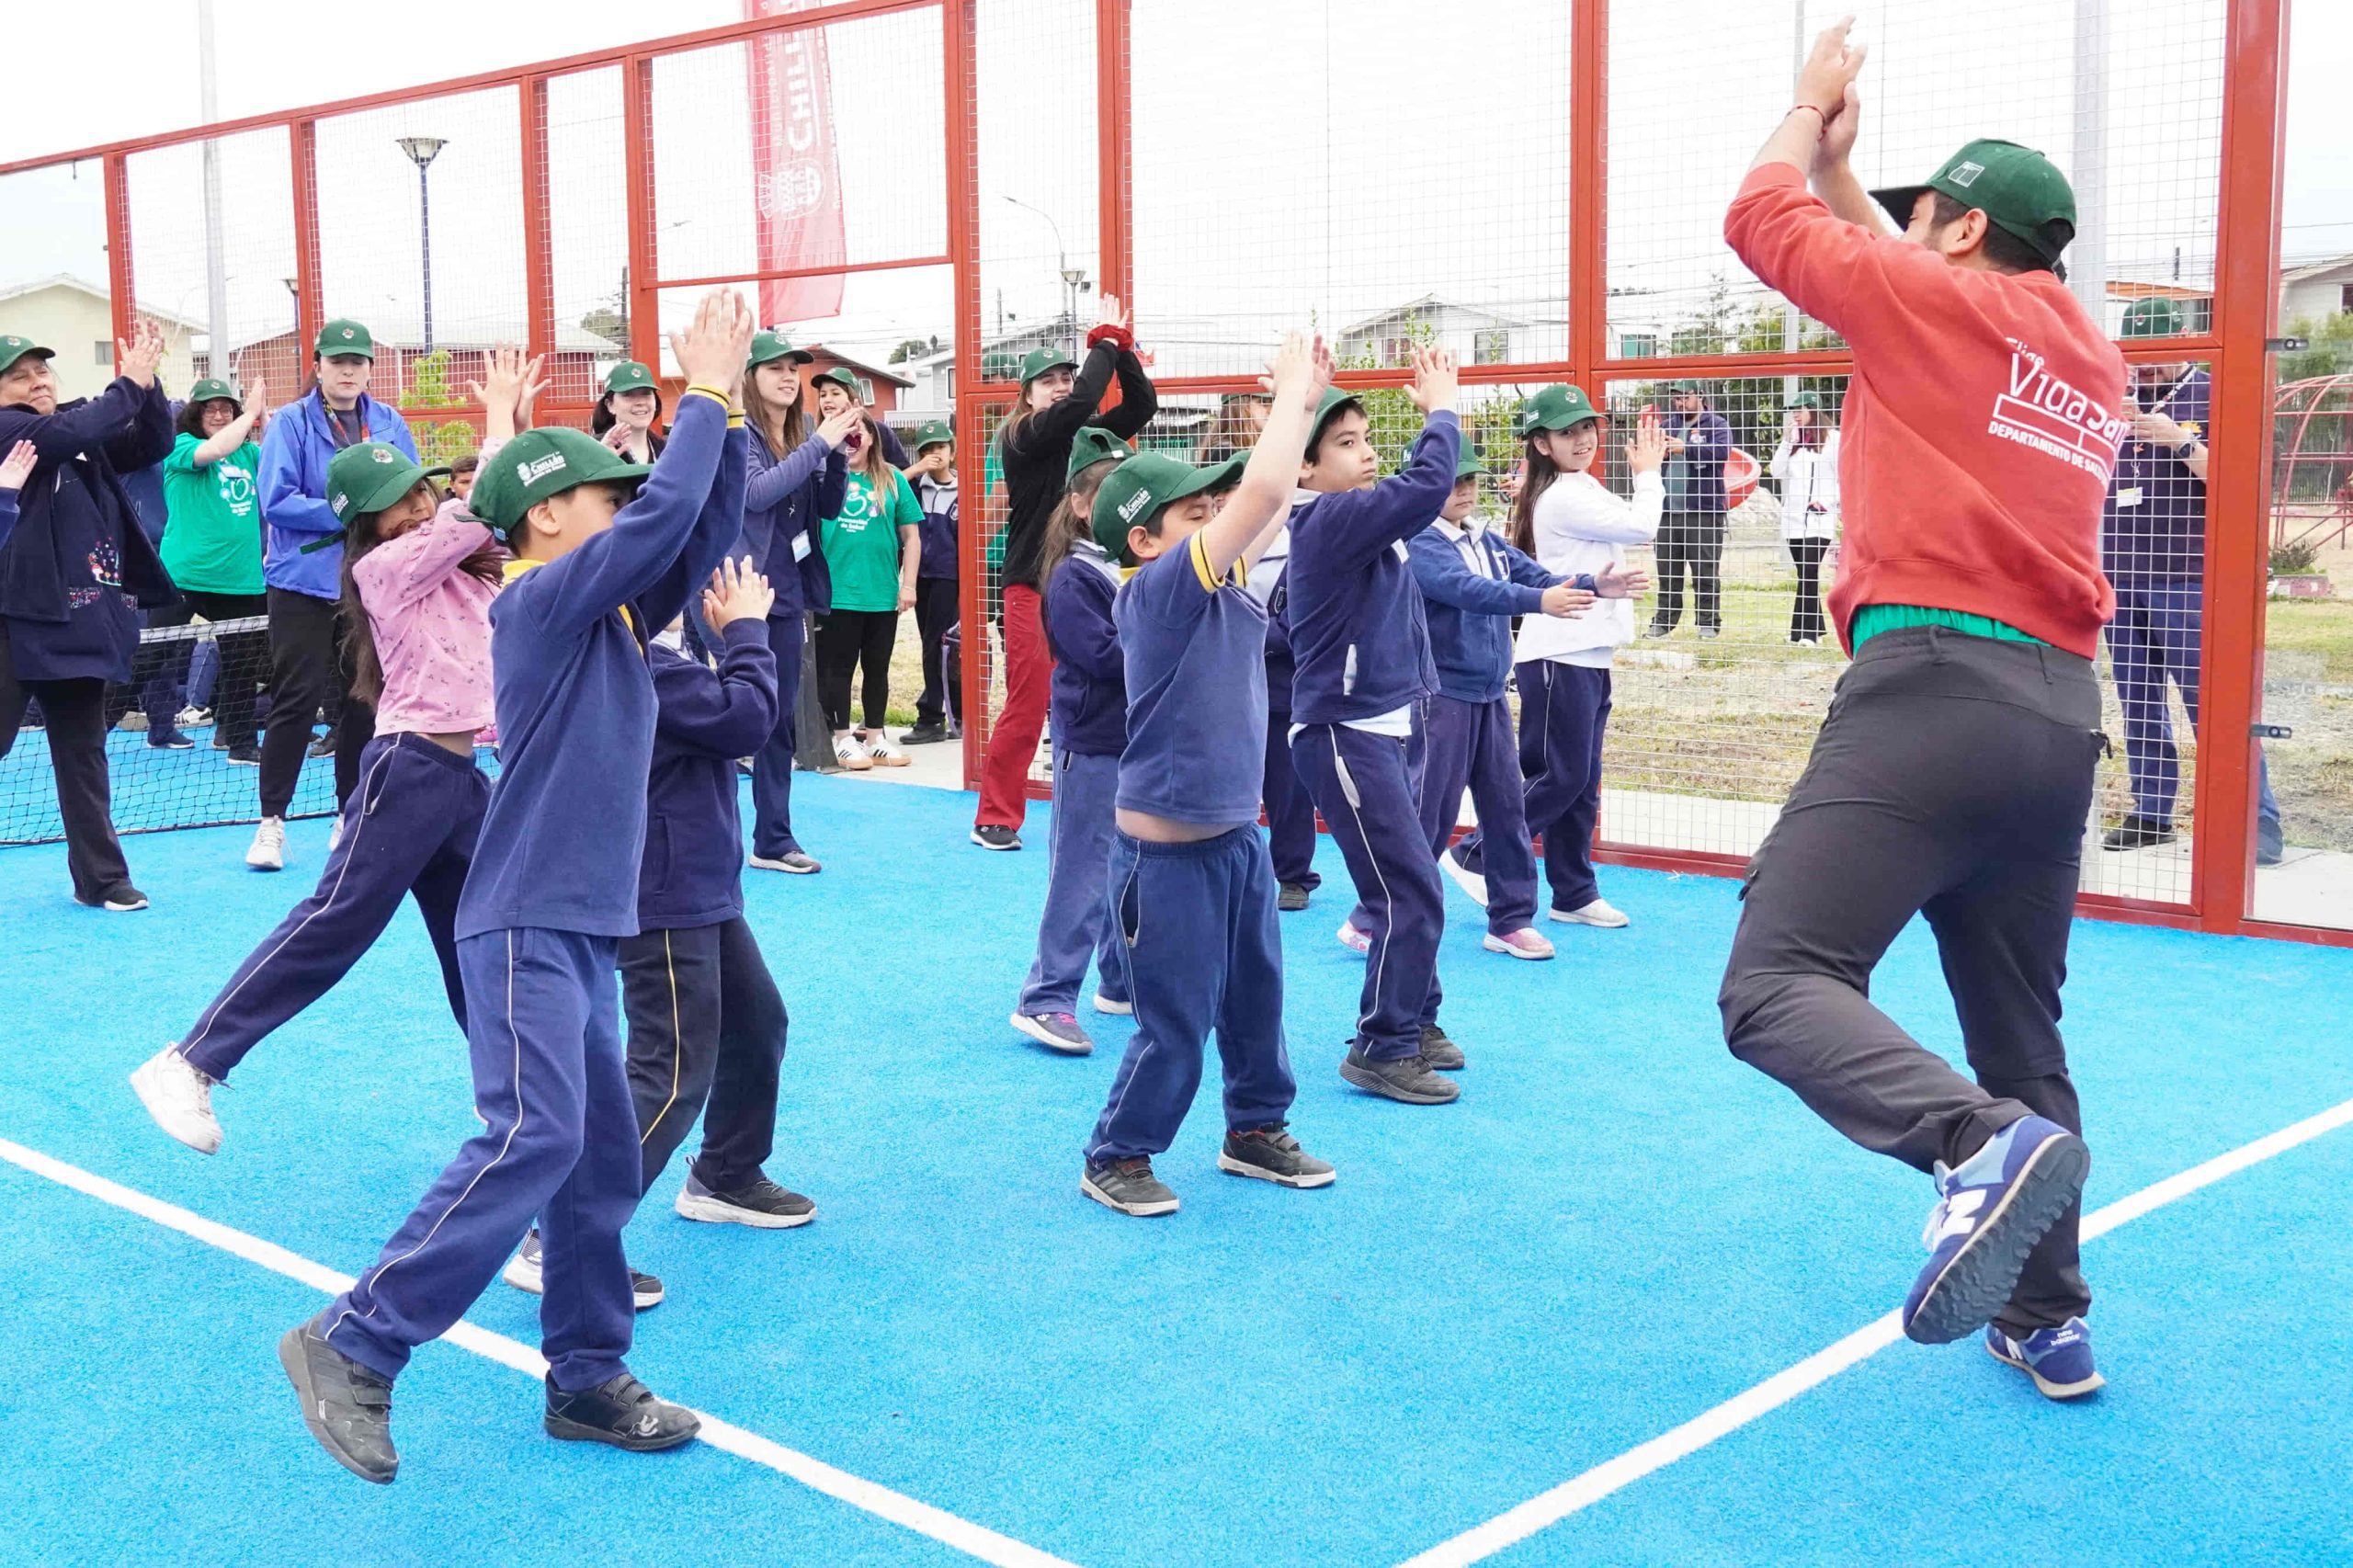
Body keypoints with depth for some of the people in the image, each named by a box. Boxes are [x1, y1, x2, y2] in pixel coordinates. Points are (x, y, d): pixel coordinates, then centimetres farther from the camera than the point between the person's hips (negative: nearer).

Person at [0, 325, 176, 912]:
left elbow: (154, 443, 8)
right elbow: (74, 432, -22)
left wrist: (147, 382, -6)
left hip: (82, 619, 7)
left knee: (83, 752, 12)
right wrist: (129, 382, -14)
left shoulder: (85, 436, 14)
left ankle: (99, 876, 19)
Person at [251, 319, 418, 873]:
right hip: (304, 582, -3)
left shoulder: (390, 425, 9)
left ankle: (351, 817, 18)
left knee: (362, 701, 7)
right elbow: (276, 501, -11)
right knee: (296, 700, -4)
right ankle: (271, 822, 4)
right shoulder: (290, 423, -2)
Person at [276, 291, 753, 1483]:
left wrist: (723, 416, 3)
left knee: (602, 1158, 10)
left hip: (583, 926, 9)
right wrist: (704, 393, -8)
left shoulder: (616, 612, 14)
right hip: (527, 924, -9)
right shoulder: (537, 601, -10)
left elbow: (701, 531, 13)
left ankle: (586, 1378, 18)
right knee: (531, 1140, -19)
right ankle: (353, 1346, -11)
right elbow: (664, 515, -19)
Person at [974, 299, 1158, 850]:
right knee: (1026, 706, -4)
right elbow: (1082, 402, -21)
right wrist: (1106, 341, -10)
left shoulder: (1087, 434, 11)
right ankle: (995, 818, 5)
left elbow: (1141, 406, 4)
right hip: (1033, 586, -5)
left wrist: (1122, 346, -4)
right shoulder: (1023, 437, -7)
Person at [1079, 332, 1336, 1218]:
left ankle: (1255, 1131, 36)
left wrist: (1301, 400, 7)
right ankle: (1115, 1160, 18)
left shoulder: (1219, 581, 5)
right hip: (1168, 852, -8)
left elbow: (1266, 502, 14)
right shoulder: (1157, 588, -19)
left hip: (1238, 838, 8)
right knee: (1176, 1025, 1)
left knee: (1256, 999, 19)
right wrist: (1293, 389, -15)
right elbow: (1262, 493, -25)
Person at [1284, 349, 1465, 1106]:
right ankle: (1382, 1050, 2)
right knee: (1411, 894, -9)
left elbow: (1421, 482, 23)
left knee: (1407, 884, 17)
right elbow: (1428, 484, -26)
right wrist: (1441, 407, -13)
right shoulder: (1328, 520, -19)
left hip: (1383, 730, 10)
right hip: (1344, 736, -10)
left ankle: (1414, 1022, 30)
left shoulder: (1356, 517, 10)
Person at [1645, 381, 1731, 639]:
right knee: (1668, 571, 9)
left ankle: (1708, 623, 2)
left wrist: (1685, 448, -23)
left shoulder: (1716, 424, 1)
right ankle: (1664, 621, 16)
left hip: (1704, 511, -5)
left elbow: (1722, 450, -17)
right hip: (1669, 511, 5)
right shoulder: (1668, 425, 17)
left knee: (1705, 572, -3)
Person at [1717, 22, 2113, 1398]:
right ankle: (2048, 1322, 24)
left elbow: (1762, 221, 11)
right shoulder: (2094, 361, 20)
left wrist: (1809, 118, 29)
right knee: (2021, 1031, 18)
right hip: (2062, 715, 8)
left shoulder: (1941, 302, 0)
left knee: (1777, 988, -15)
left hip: (1932, 683, -8)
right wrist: (1844, 165, 39)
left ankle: (1983, 1143, -38)